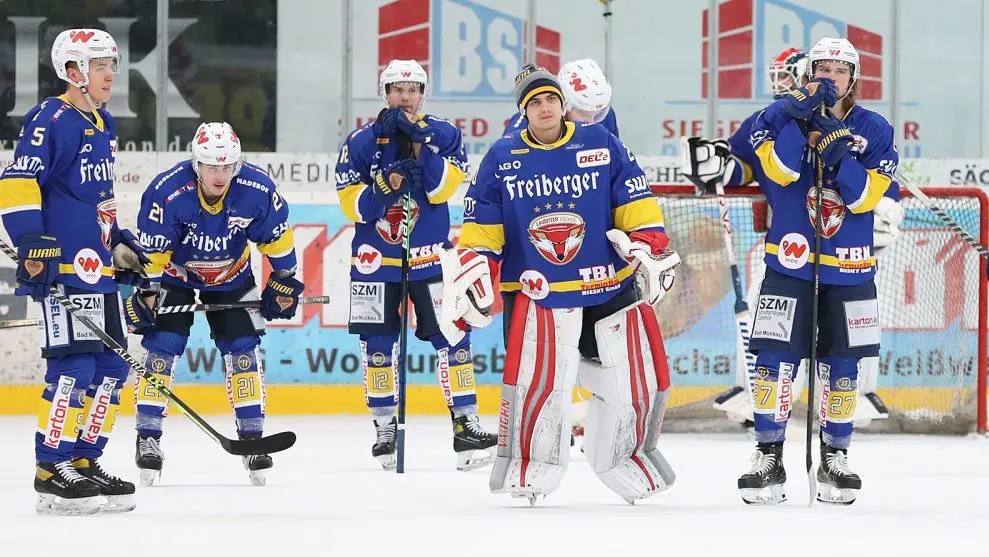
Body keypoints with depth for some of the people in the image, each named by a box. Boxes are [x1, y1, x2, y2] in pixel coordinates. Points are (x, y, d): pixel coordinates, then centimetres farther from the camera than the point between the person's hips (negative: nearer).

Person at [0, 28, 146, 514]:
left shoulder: (103, 124, 19)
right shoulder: (51, 120, -10)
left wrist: (120, 242, 28)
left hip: (97, 267, 10)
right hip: (63, 264, -10)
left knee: (111, 366, 10)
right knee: (74, 365, -14)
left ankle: (83, 461, 18)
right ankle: (52, 473, -11)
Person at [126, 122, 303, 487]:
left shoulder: (257, 190, -25)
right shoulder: (167, 191, -32)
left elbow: (278, 237, -7)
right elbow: (150, 251, -22)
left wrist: (283, 282, -1)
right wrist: (145, 293, -22)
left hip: (231, 277, 2)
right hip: (174, 274, -2)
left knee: (243, 348, -3)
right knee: (162, 347, -13)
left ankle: (251, 437, 7)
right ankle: (148, 439, -6)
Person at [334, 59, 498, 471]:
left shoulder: (444, 135, 2)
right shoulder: (362, 141, 0)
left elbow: (442, 187, -12)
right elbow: (350, 201, -6)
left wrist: (420, 143, -20)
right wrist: (387, 185, -22)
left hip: (431, 256, 0)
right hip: (376, 257, 0)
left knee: (452, 337, -6)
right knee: (378, 346, 3)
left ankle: (465, 423, -3)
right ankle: (385, 429, 13)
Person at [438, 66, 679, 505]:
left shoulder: (601, 144, 4)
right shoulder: (502, 158, 4)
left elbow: (636, 206, 5)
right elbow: (480, 229, 6)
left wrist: (650, 250, -6)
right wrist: (470, 279, -1)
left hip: (608, 286, 2)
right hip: (535, 292, -2)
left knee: (633, 380, 3)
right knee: (536, 379, -20)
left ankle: (626, 466, 24)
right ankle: (528, 469, -6)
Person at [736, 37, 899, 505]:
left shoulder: (874, 131, 0)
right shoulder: (778, 117, -1)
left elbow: (865, 196, -10)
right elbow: (779, 170, -18)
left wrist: (836, 147, -21)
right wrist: (803, 115, -24)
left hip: (849, 268, 1)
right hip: (789, 260, -1)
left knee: (841, 365, 6)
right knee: (776, 358, -8)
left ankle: (835, 459, 18)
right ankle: (768, 458, 0)